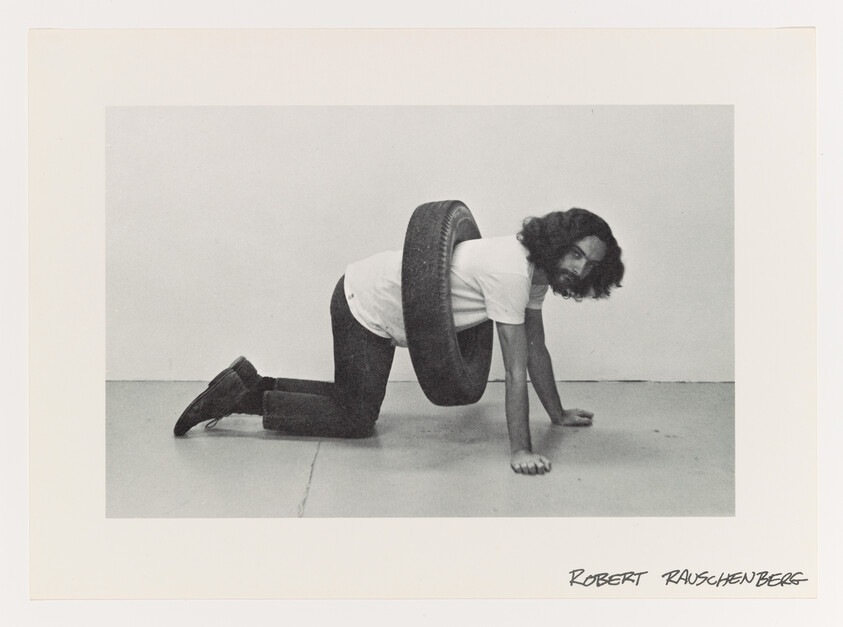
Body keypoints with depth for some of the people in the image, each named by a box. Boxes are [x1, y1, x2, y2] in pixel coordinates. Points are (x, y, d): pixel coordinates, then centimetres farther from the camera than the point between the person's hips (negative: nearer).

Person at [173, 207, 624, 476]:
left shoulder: (535, 269, 2)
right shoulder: (512, 273, -27)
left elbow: (536, 349, 11)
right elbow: (516, 370, -28)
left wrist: (559, 415, 16)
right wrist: (519, 451, -26)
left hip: (376, 304, 10)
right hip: (365, 304, -10)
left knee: (356, 405, 18)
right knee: (356, 421, -2)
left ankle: (250, 384, 24)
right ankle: (241, 396, 5)